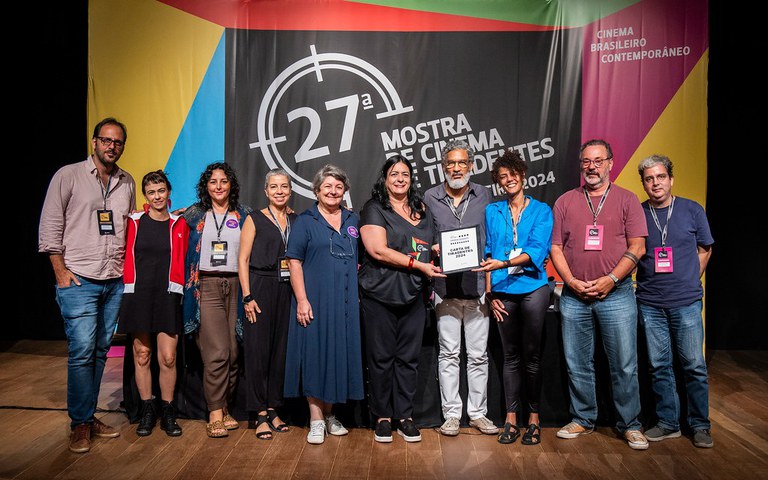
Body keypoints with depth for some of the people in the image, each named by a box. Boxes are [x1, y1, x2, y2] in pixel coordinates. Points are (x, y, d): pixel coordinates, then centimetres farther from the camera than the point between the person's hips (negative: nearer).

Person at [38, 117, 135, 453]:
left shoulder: (127, 182, 11)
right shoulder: (68, 176, -2)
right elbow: (50, 225, -3)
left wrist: (128, 268, 10)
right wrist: (61, 271, -7)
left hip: (115, 283, 5)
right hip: (79, 281, -4)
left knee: (100, 351, 10)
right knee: (82, 352, -6)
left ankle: (89, 415, 22)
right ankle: (81, 424, 7)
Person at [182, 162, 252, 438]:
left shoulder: (244, 215, 10)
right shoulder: (195, 215, 8)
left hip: (236, 286, 2)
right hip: (206, 287, -2)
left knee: (233, 353, 3)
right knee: (217, 352, -11)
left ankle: (224, 408, 17)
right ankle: (215, 414, -1)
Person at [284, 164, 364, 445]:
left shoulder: (353, 221, 13)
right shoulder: (305, 222, 1)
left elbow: (362, 258, 19)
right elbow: (294, 262, -5)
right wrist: (301, 300, -14)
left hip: (346, 302, 4)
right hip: (315, 300, -4)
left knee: (338, 354, 8)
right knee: (315, 354, -1)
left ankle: (330, 415, 23)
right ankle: (316, 420, 8)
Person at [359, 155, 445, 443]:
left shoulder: (422, 211, 16)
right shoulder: (374, 209, -2)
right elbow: (378, 250, -14)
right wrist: (420, 265, -16)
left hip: (414, 296, 5)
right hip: (380, 296, -4)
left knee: (409, 358, 8)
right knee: (381, 357, 4)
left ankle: (405, 417, 19)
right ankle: (382, 417, 17)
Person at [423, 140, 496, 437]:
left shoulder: (484, 196, 7)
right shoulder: (430, 198, 5)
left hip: (478, 286, 1)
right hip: (446, 287, 0)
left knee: (478, 354, 7)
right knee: (448, 354, 6)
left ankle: (478, 412, 20)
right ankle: (451, 414, 16)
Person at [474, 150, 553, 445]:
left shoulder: (541, 210, 5)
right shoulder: (492, 212, 12)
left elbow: (536, 250, -9)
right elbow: (487, 254, 9)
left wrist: (503, 263, -22)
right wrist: (489, 293, 2)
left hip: (533, 288, -2)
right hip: (503, 292, 2)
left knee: (532, 355, 4)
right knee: (511, 356, 8)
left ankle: (534, 419, 16)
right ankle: (511, 418, 15)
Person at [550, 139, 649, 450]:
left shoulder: (627, 200, 4)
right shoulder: (565, 202, 9)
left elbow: (637, 248, -2)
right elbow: (556, 248, 5)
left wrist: (610, 280, -12)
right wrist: (572, 281, -8)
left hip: (616, 294, -2)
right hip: (574, 296, 2)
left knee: (624, 365, 3)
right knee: (577, 365, 9)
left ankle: (629, 425, 17)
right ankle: (583, 420, 25)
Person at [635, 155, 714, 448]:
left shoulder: (692, 210, 3)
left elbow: (704, 250, 11)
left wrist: (688, 282, 4)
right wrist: (651, 283, 3)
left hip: (686, 302, -1)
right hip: (650, 304, 1)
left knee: (694, 366, 2)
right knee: (659, 366, 7)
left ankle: (700, 426, 17)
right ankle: (668, 423, 20)